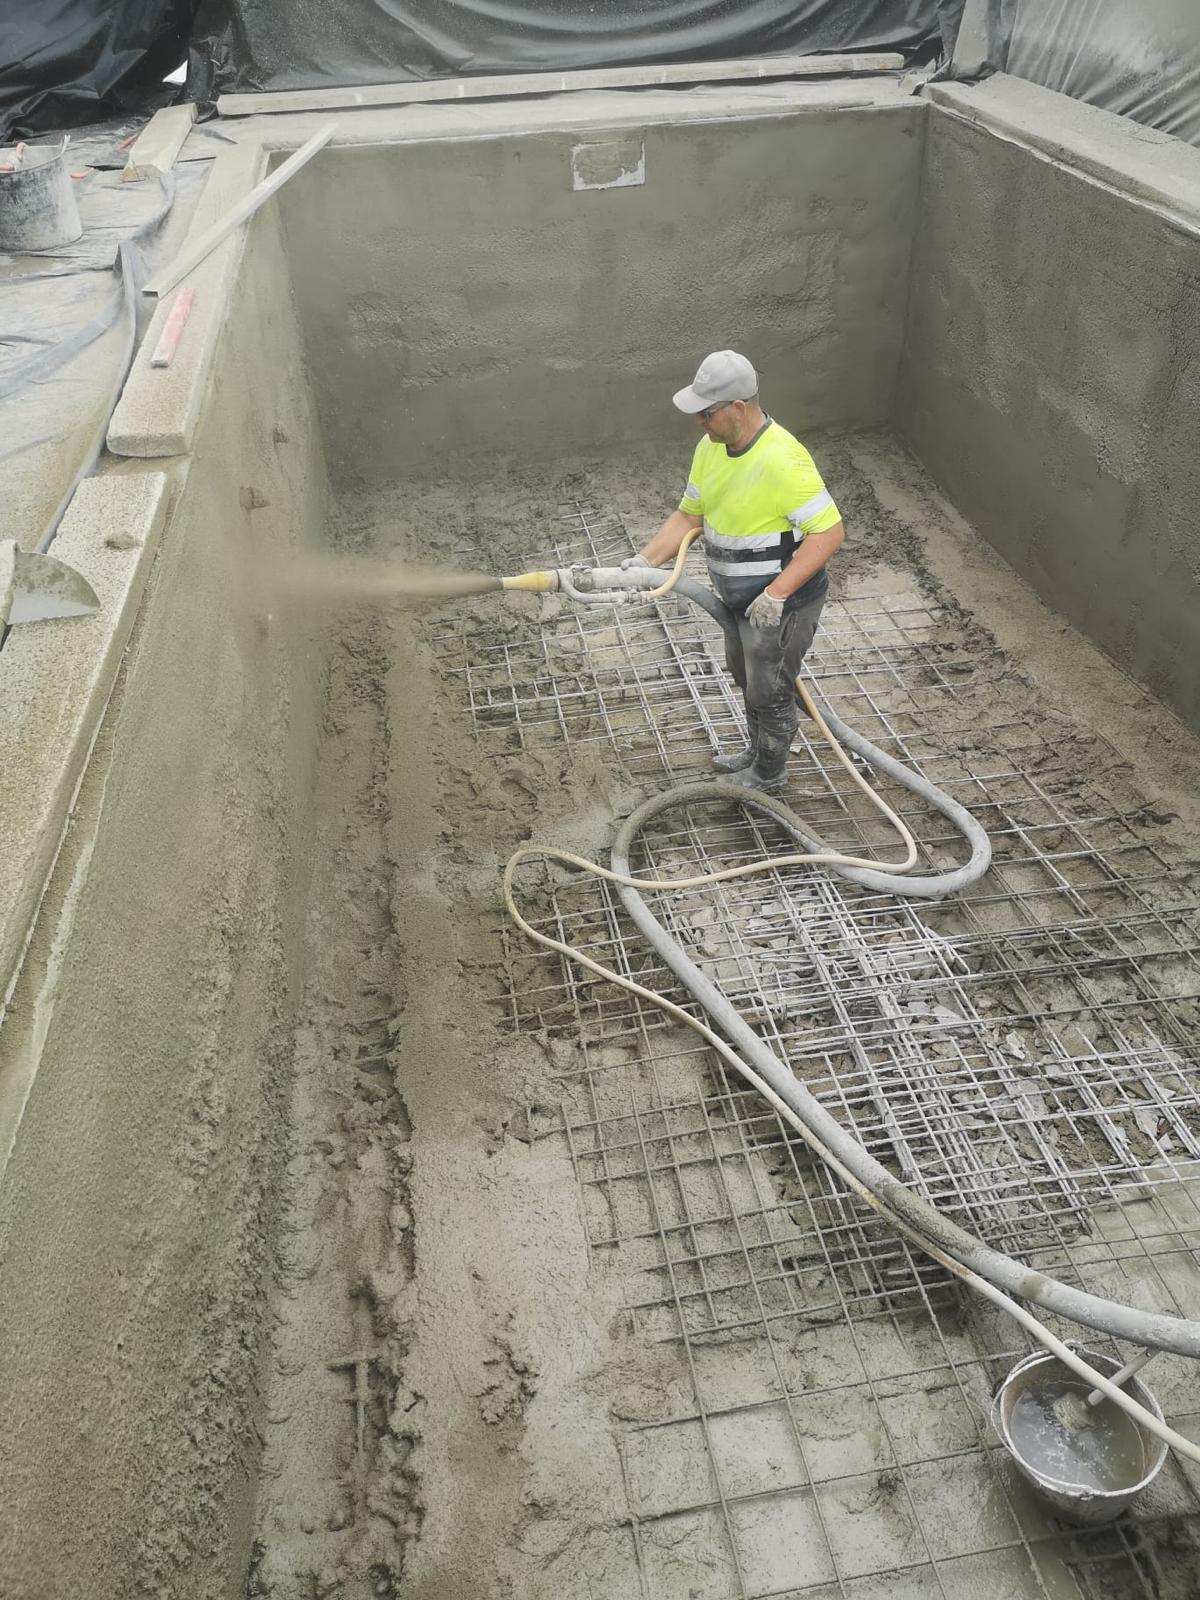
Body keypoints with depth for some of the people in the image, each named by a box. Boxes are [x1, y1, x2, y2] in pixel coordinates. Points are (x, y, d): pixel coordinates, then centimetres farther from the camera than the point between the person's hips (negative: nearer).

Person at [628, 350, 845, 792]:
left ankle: (768, 773, 37)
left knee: (769, 692, 12)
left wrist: (776, 594, -33)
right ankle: (757, 751, 52)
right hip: (740, 598, 9)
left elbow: (830, 532, -29)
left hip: (782, 605, -9)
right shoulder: (710, 447, -4)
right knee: (747, 680, 28)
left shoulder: (783, 461, -31)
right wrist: (646, 560, -9)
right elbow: (688, 515, 5)